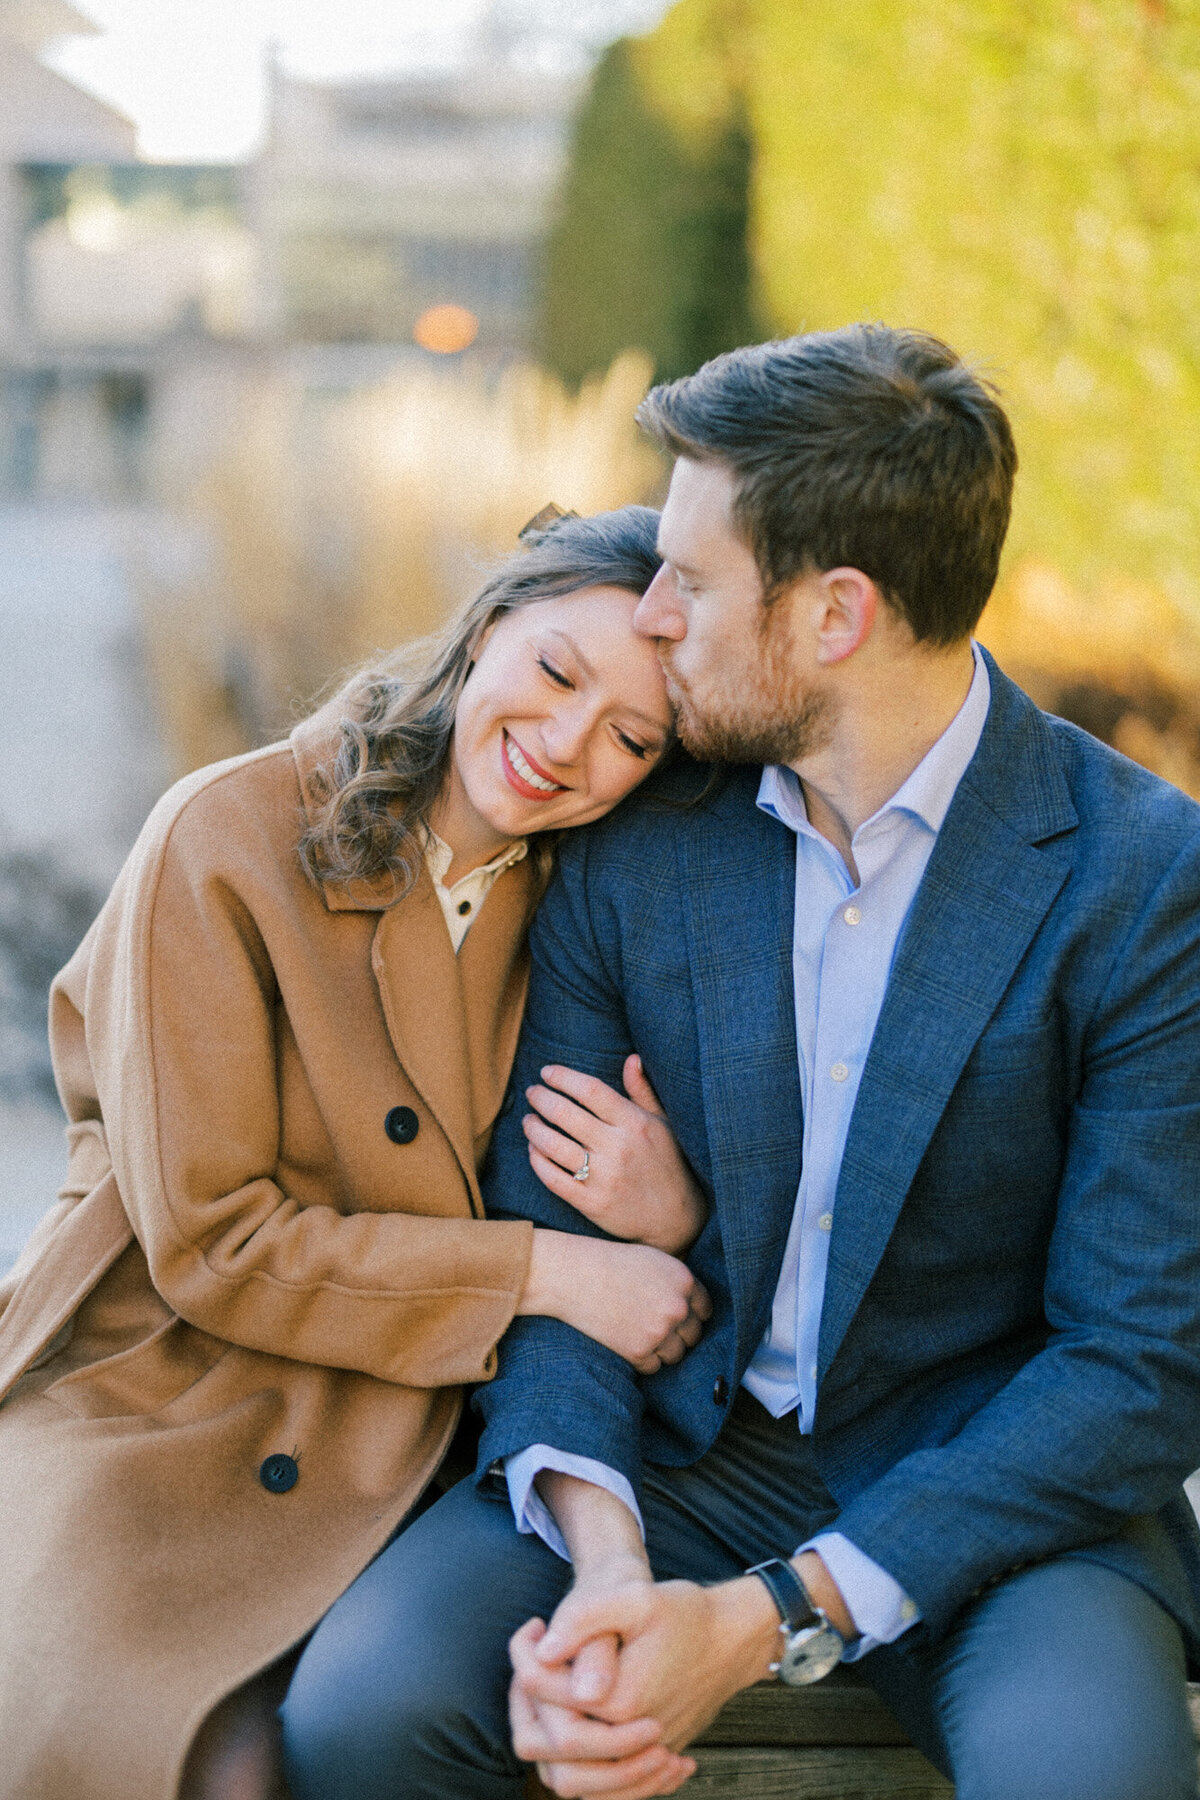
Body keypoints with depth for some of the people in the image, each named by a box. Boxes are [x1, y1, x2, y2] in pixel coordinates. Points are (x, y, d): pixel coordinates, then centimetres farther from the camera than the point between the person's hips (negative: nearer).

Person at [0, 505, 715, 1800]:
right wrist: (546, 1272, -15)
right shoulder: (229, 840, -10)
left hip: (408, 1435, 3)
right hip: (158, 1396, -3)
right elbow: (210, 1242, -12)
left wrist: (668, 1217, -14)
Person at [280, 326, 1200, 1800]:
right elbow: (546, 1230, 1)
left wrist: (768, 1619, -22)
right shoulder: (628, 854, 0)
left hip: (1005, 1492, -2)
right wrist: (599, 1555, -20)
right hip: (674, 1460, 3)